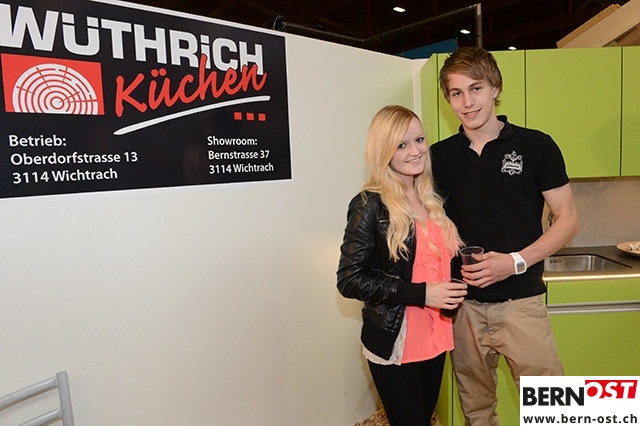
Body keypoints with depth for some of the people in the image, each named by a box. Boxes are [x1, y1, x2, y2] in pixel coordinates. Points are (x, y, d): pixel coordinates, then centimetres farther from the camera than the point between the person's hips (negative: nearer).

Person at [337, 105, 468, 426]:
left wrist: (456, 281, -1)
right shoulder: (370, 205, -15)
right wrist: (421, 294, -21)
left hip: (434, 339, 7)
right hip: (392, 345, -6)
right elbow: (349, 280, -18)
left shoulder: (431, 200, 6)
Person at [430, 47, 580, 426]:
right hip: (463, 305, 3)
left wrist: (516, 261, -15)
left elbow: (568, 221, -1)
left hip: (520, 301, -2)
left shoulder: (536, 146, -3)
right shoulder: (439, 156, 5)